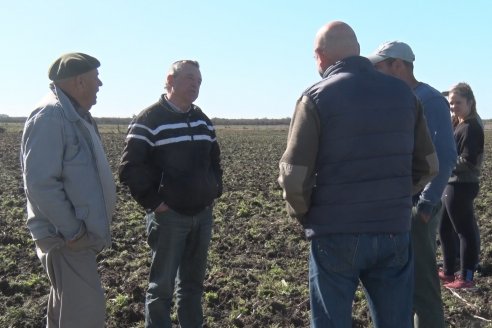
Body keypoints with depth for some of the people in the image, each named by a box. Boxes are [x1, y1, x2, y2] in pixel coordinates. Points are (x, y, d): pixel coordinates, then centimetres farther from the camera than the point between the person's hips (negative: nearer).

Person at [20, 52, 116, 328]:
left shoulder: (75, 115, 13)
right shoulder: (50, 116, -18)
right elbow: (40, 182, -24)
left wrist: (83, 227, 16)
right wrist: (72, 231, -21)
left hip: (79, 232, 10)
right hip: (68, 237, -10)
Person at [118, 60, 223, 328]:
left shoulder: (203, 121, 12)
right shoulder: (148, 121, -9)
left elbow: (214, 159, 25)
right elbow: (129, 169, -13)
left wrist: (215, 191, 13)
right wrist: (153, 202, -13)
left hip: (202, 214, 6)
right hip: (168, 216, -6)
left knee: (193, 283, 15)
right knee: (162, 285, 2)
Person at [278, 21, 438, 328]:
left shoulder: (317, 97, -8)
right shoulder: (403, 92, 5)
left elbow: (294, 177, -12)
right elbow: (428, 166, 9)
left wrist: (303, 214, 6)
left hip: (336, 234, -4)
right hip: (394, 231, 4)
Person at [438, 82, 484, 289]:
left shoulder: (471, 128, -15)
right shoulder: (458, 125, 14)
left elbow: (467, 161, -21)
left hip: (461, 185, -10)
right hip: (452, 183, 10)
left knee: (465, 230, -2)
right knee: (444, 229, 17)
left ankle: (466, 278, 8)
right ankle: (448, 272, 28)